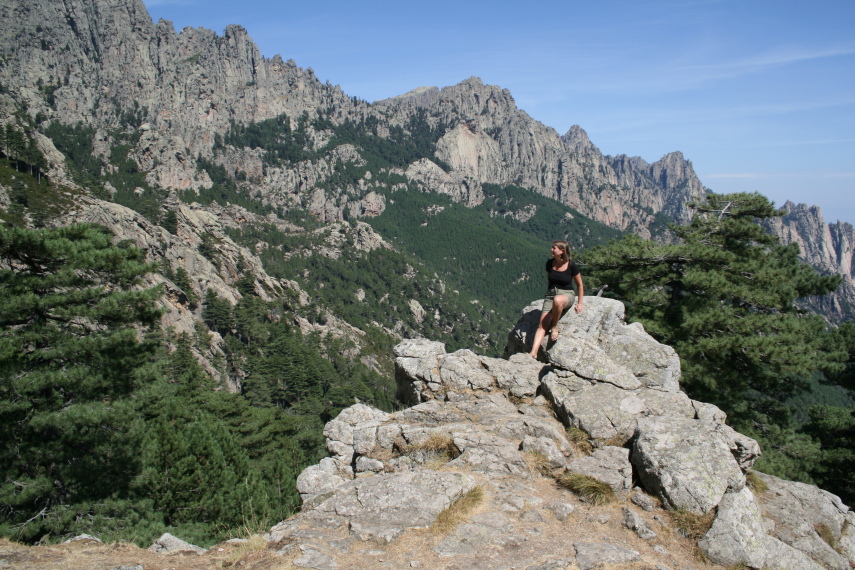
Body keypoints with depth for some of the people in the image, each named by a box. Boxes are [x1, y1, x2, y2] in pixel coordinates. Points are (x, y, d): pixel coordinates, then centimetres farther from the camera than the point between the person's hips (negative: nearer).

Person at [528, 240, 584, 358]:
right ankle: (533, 353, -26)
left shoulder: (571, 266, -7)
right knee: (542, 324, -17)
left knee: (557, 300, -43)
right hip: (550, 294, 4)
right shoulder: (550, 263, 3)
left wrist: (580, 303, 1)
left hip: (566, 295, -4)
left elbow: (579, 285, 3)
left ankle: (555, 327, -18)